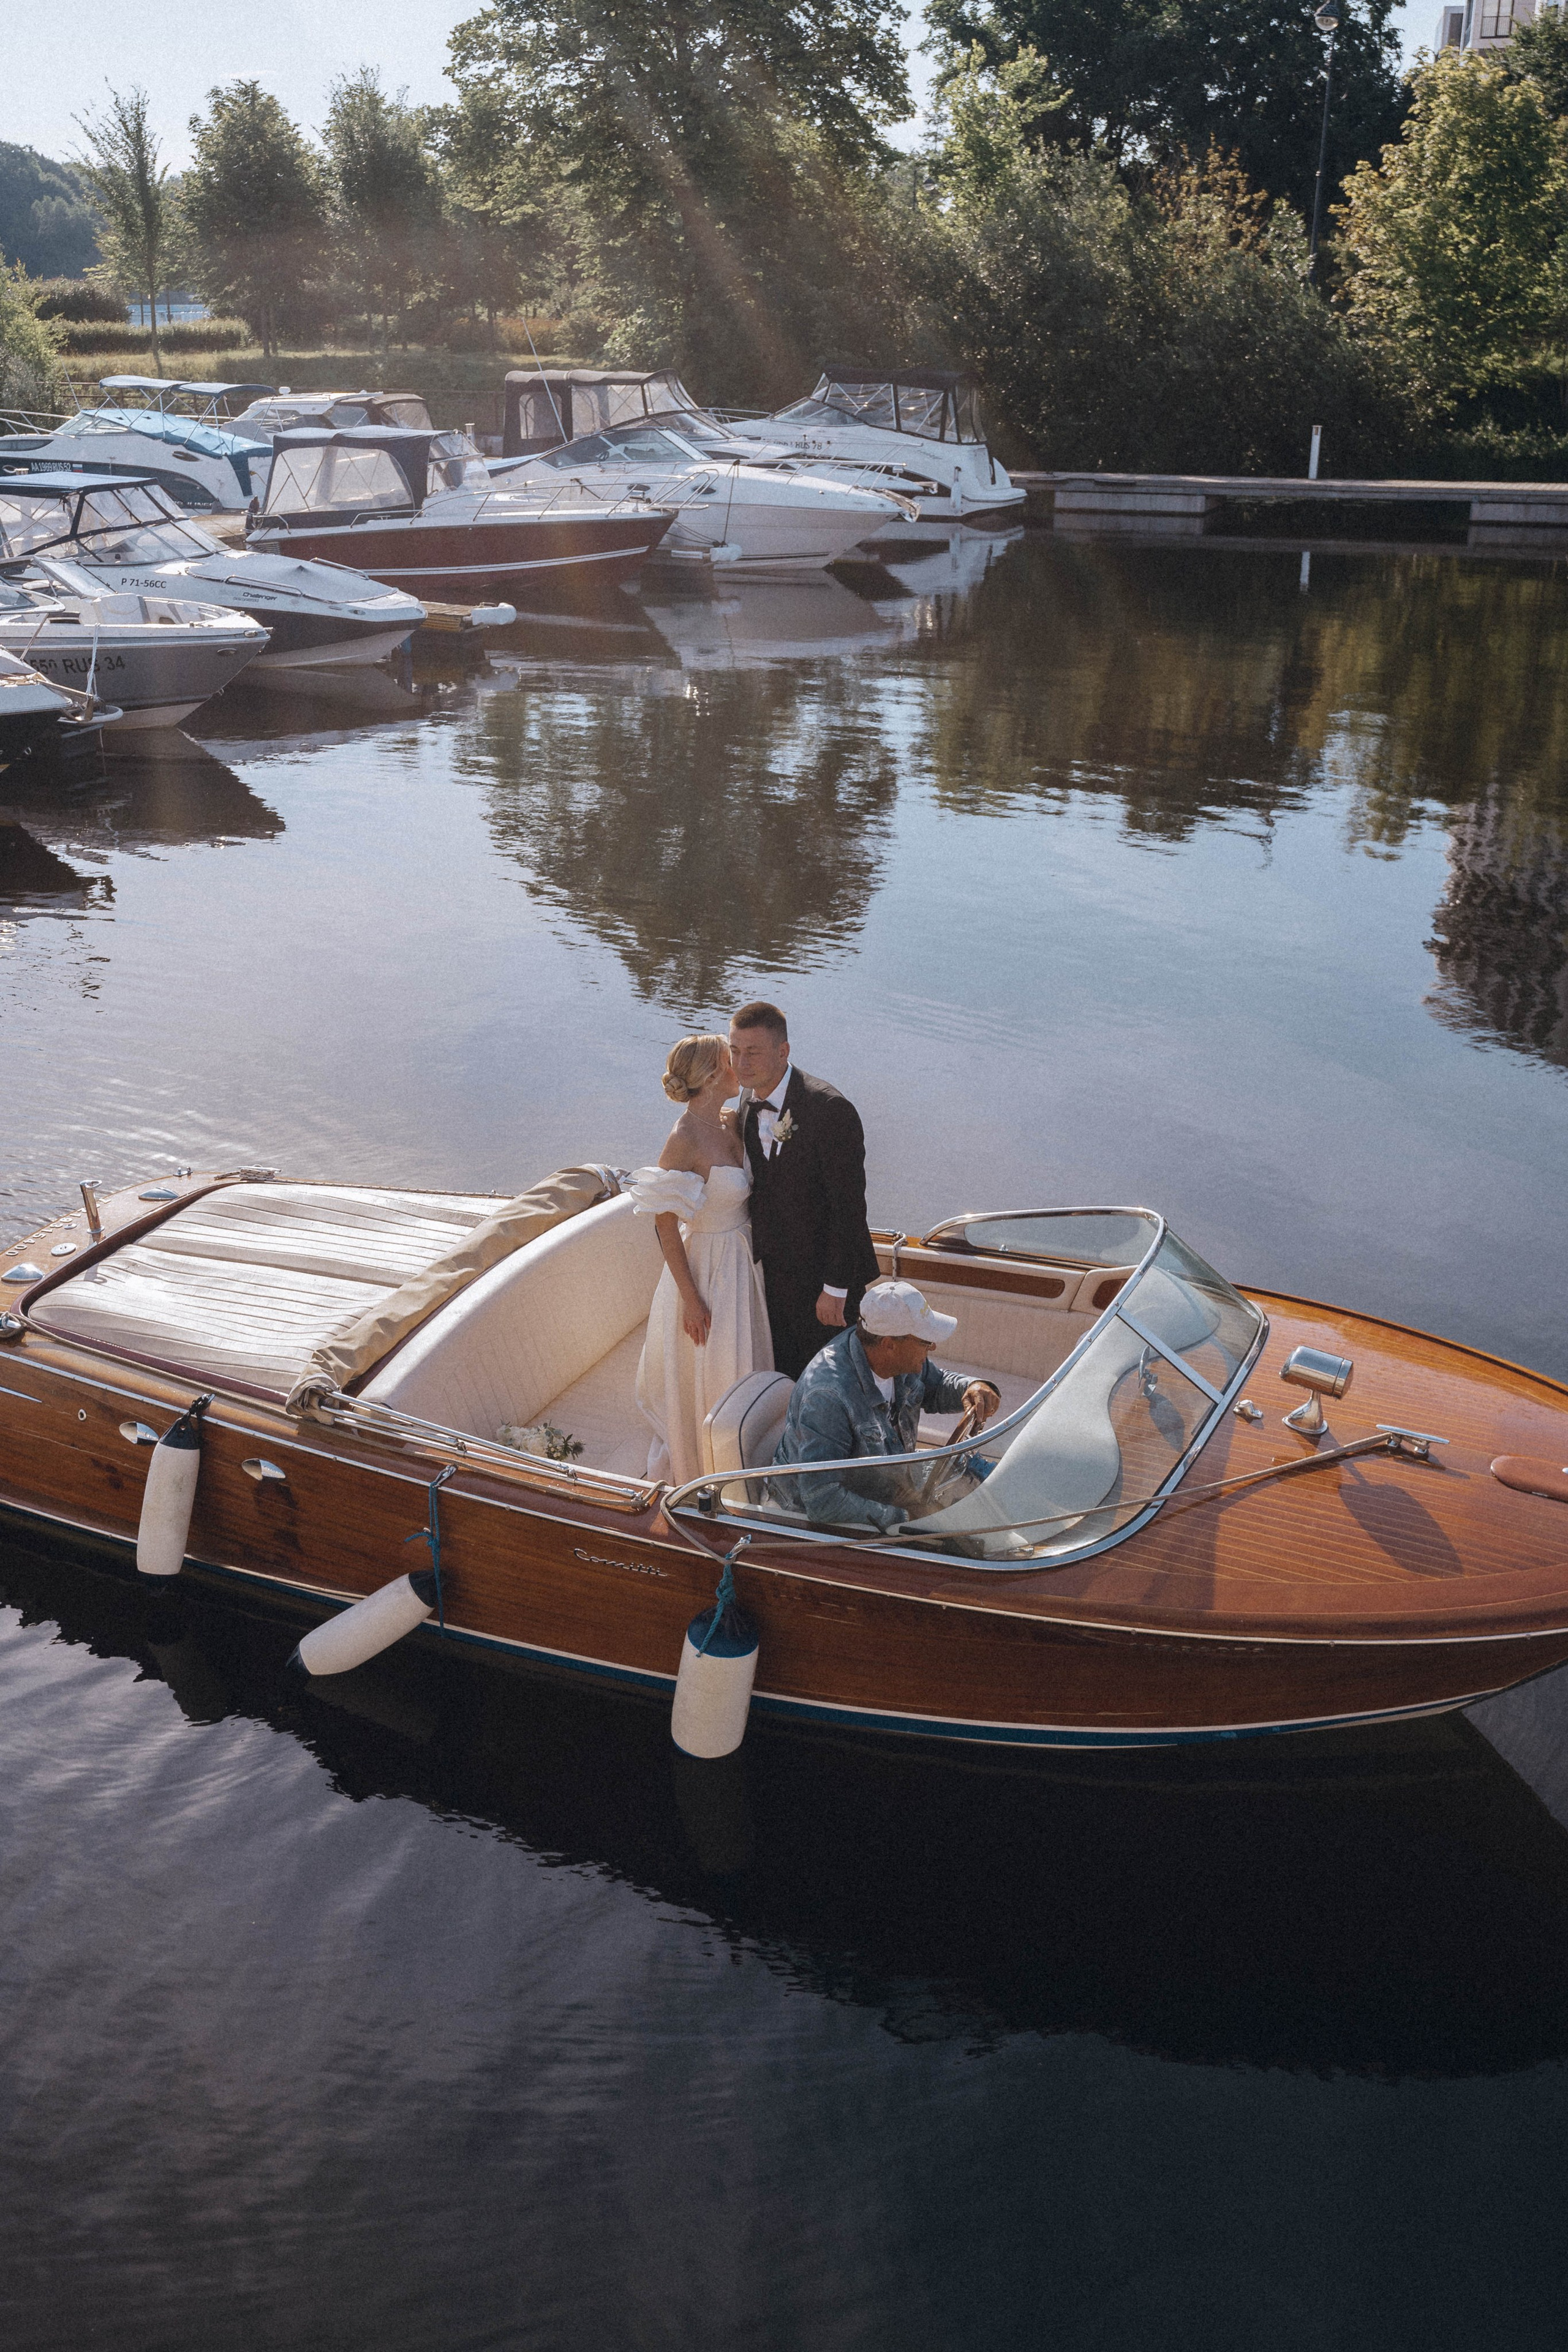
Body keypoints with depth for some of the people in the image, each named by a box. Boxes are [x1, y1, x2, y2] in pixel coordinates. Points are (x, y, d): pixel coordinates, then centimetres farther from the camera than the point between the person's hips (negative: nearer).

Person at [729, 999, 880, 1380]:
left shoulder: (829, 1109, -25)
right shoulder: (750, 1100, -1)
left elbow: (849, 1205, -23)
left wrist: (836, 1288, -20)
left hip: (825, 1274, -7)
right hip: (777, 1270, 7)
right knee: (786, 1374, 19)